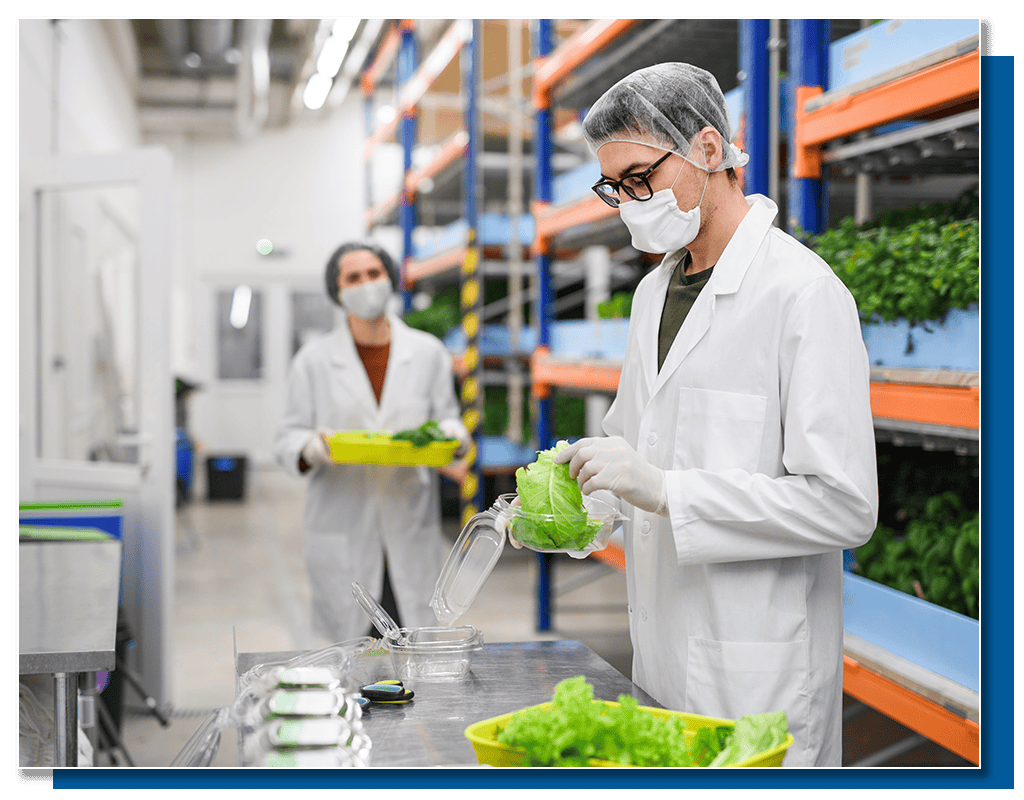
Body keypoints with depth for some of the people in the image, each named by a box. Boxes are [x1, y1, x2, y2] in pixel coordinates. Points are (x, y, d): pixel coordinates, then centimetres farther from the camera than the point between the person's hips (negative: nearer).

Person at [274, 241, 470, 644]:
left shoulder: (428, 353, 9)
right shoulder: (314, 359, 5)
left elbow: (446, 418, 14)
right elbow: (287, 439, 6)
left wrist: (452, 434, -11)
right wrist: (312, 447, -18)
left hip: (410, 533, 1)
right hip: (342, 536, -1)